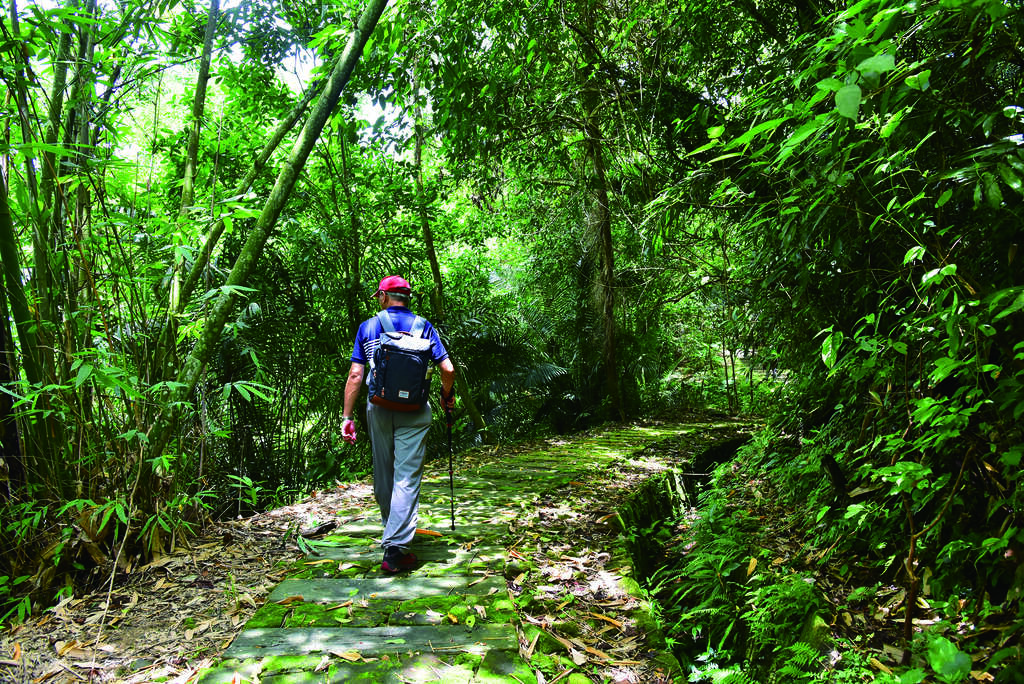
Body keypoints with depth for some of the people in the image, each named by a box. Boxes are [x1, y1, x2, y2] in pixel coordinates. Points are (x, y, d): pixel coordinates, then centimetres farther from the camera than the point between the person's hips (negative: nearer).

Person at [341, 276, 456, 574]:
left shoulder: (368, 327, 4)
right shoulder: (423, 328, 3)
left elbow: (355, 375, -2)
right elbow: (448, 369, -5)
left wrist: (347, 417, 1)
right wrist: (447, 395, 14)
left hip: (378, 409, 2)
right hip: (414, 412, -2)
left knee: (383, 474, 17)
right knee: (407, 478, -2)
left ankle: (392, 529, 37)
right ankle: (395, 549, -8)